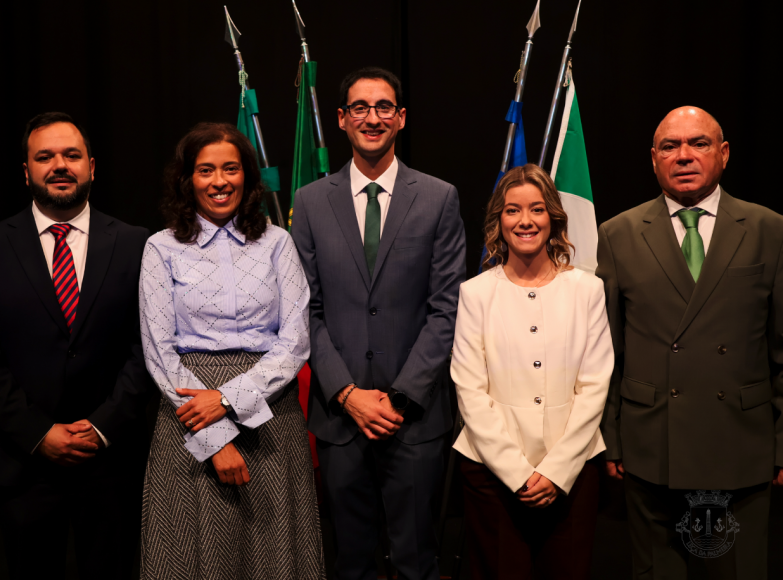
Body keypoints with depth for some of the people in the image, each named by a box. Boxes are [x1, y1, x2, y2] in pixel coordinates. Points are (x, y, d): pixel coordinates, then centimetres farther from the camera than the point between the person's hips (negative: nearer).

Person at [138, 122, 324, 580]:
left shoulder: (276, 242, 6)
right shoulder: (162, 249, 3)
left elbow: (295, 341, 0)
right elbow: (160, 353, -3)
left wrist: (230, 397, -13)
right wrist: (216, 439, -10)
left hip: (267, 411, 1)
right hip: (190, 414, -1)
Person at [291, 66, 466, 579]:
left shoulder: (439, 199, 1)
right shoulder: (311, 201, 5)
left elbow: (446, 307, -3)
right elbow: (309, 309, 3)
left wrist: (402, 395, -10)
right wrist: (346, 392, -7)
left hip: (415, 413, -1)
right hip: (338, 411, 2)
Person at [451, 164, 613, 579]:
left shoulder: (586, 289, 3)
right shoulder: (475, 293, 0)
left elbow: (594, 387, 1)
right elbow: (471, 392, -3)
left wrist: (557, 470, -7)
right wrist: (517, 471, -10)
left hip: (571, 467, 1)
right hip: (492, 467, -1)